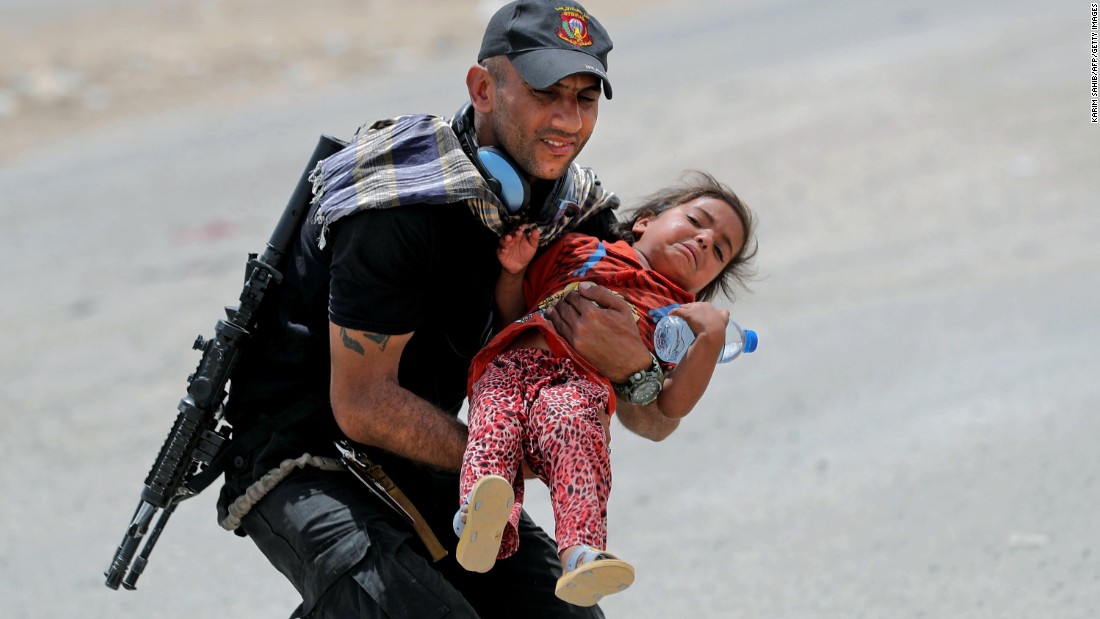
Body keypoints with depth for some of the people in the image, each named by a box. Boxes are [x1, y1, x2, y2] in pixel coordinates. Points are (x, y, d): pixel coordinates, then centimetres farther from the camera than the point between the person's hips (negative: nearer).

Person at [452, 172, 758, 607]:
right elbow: (509, 314, 33)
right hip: (510, 364, 2)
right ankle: (481, 527, -59)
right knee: (496, 421, -32)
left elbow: (671, 407, 12)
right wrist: (513, 272, 15)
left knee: (574, 426, -37)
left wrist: (712, 339, 2)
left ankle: (580, 555, -57)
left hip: (579, 388, -2)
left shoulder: (680, 315, 29)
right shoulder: (580, 251, 34)